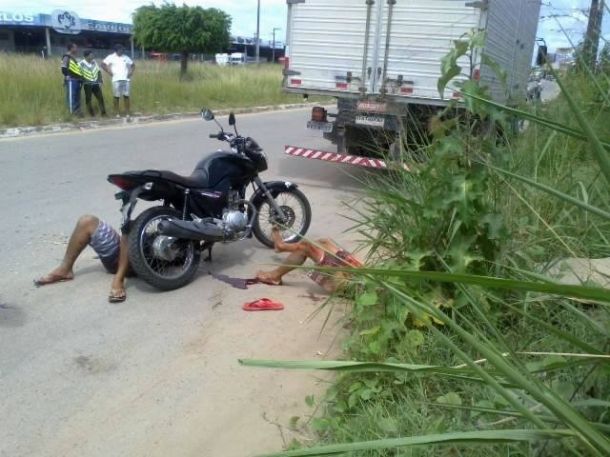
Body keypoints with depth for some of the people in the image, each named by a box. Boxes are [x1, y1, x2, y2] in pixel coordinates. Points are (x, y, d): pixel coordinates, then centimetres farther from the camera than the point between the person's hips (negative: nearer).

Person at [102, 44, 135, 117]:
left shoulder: (126, 57, 14)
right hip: (116, 80, -3)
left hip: (126, 79, 3)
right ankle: (117, 113, 4)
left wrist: (131, 72, 9)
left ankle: (127, 113, 4)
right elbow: (103, 64, -2)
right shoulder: (111, 57, 3)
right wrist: (109, 72, -8)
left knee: (126, 96, 0)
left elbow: (133, 65, 24)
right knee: (116, 97, -2)